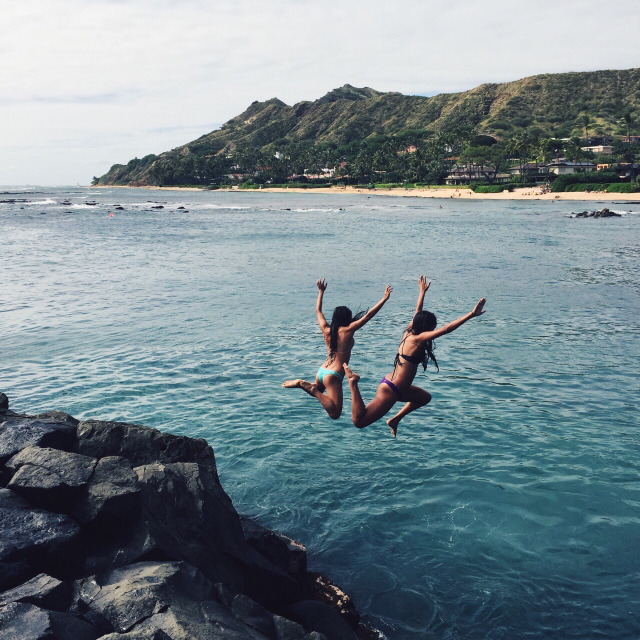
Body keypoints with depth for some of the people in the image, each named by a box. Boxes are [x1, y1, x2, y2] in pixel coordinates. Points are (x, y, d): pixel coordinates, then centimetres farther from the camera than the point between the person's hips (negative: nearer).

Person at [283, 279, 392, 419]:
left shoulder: (326, 329, 8)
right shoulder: (347, 330, -7)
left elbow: (318, 311, 25)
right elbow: (368, 315, -10)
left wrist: (321, 291, 35)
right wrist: (384, 299, -6)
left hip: (321, 371, 7)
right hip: (333, 375, -7)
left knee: (318, 390, 40)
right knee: (335, 414, -12)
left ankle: (302, 384, 11)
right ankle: (314, 390, -20)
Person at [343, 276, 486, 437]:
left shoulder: (409, 332, 5)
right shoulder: (417, 339, -19)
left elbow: (417, 313, 22)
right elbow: (446, 329, -27)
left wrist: (423, 292, 36)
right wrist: (471, 314, -28)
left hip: (393, 385, 11)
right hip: (390, 391, -11)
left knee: (425, 397, 31)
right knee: (359, 421, -11)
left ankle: (395, 420, 26)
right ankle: (353, 383, -5)